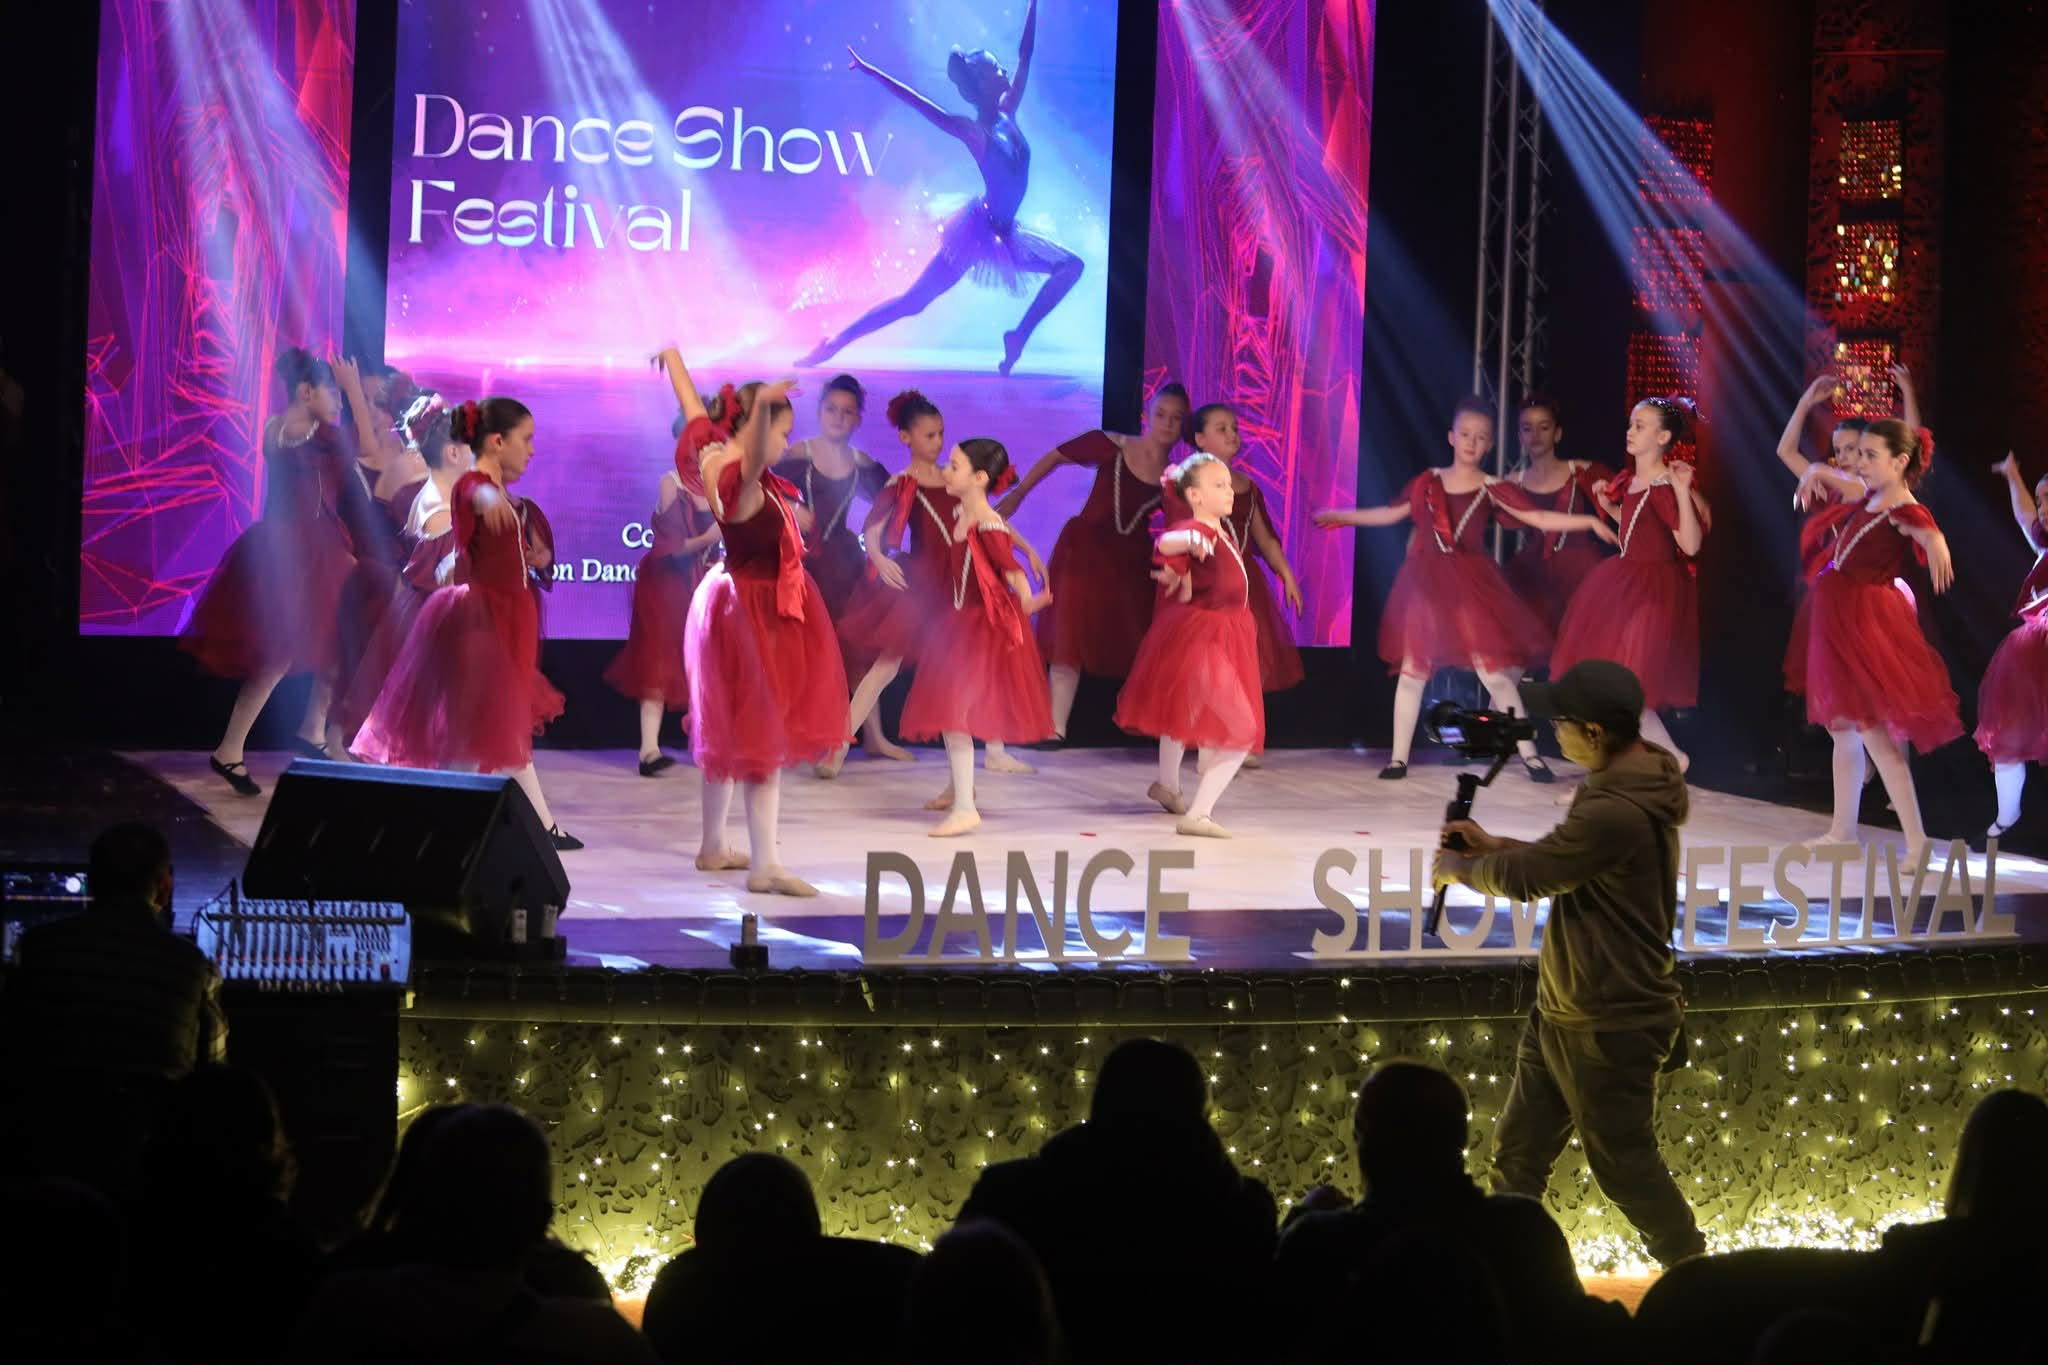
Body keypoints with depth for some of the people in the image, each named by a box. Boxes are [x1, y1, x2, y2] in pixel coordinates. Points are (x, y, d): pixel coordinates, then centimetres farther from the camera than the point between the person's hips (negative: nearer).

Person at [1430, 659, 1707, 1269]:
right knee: (1516, 1152, 16)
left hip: (1609, 1028, -10)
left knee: (1626, 1166, 4)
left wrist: (1458, 869, -1)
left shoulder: (1617, 811, -29)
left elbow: (1526, 877, -20)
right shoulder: (1628, 784, 4)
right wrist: (1492, 846, 10)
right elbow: (1564, 859, 19)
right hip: (1560, 1013, 10)